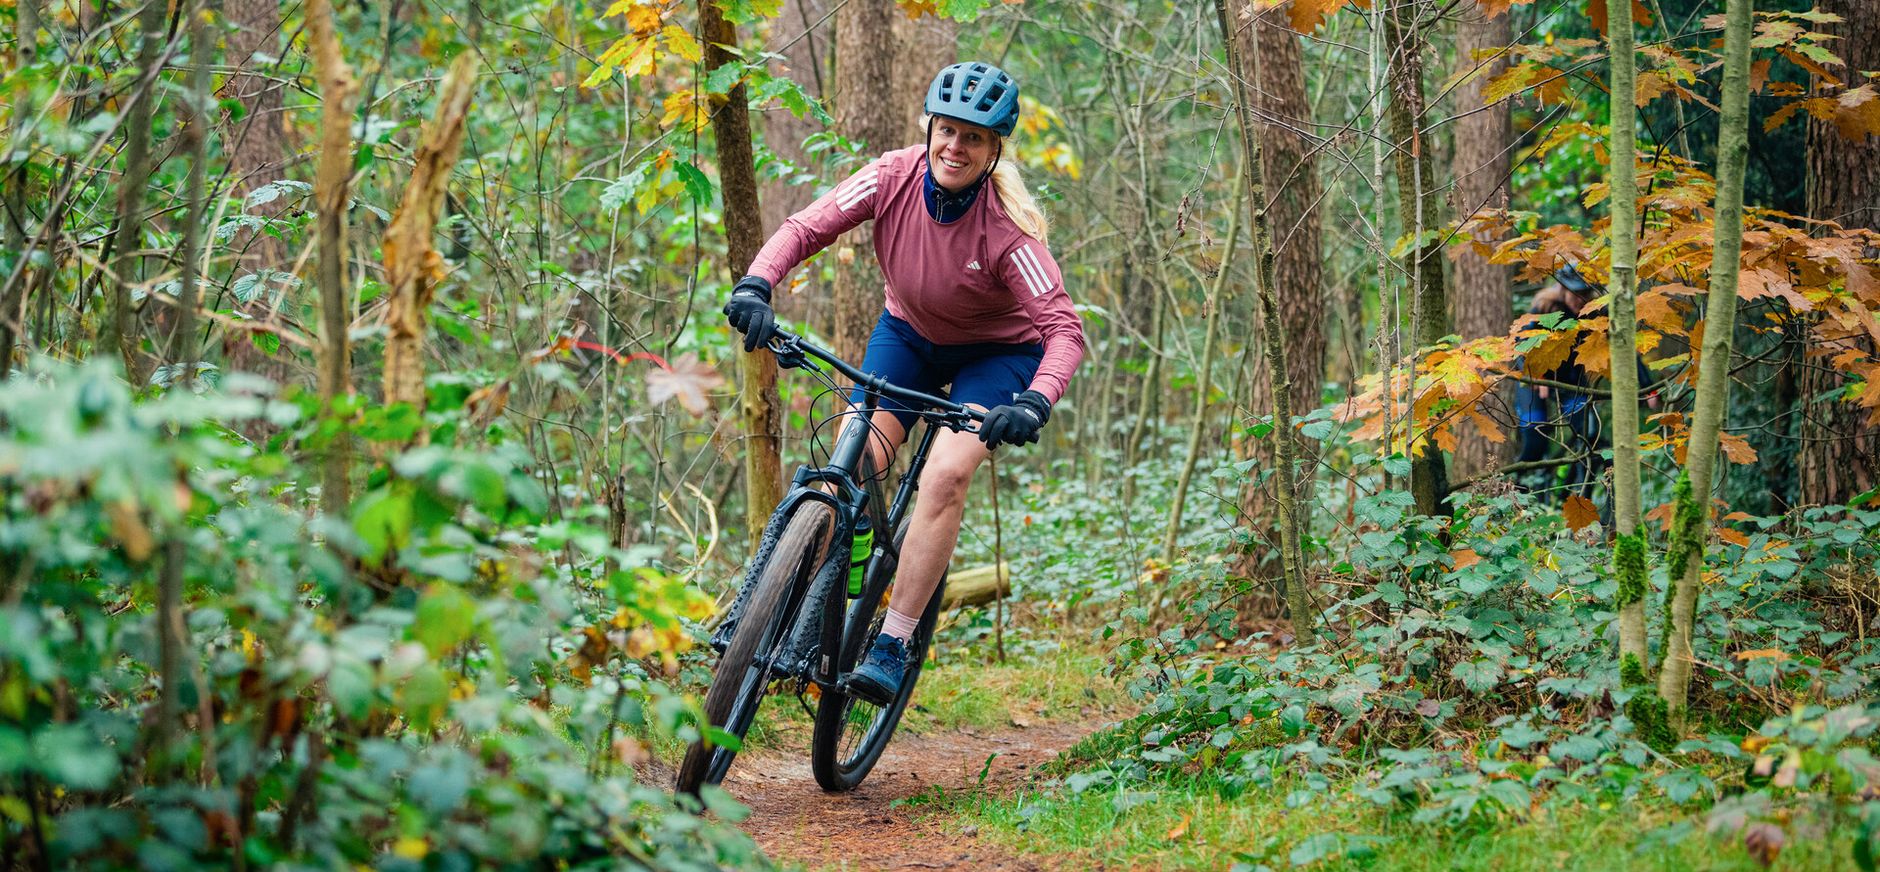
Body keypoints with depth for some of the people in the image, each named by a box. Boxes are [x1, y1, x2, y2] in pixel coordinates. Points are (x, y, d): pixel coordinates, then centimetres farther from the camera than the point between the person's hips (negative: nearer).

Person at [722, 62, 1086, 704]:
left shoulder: (1005, 228, -30)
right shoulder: (894, 178, -21)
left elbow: (1064, 328, -33)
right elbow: (805, 228, -21)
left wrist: (1035, 402, -52)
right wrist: (756, 285, -40)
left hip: (997, 351, -3)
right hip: (909, 332, 4)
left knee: (945, 477, -24)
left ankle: (891, 648, -17)